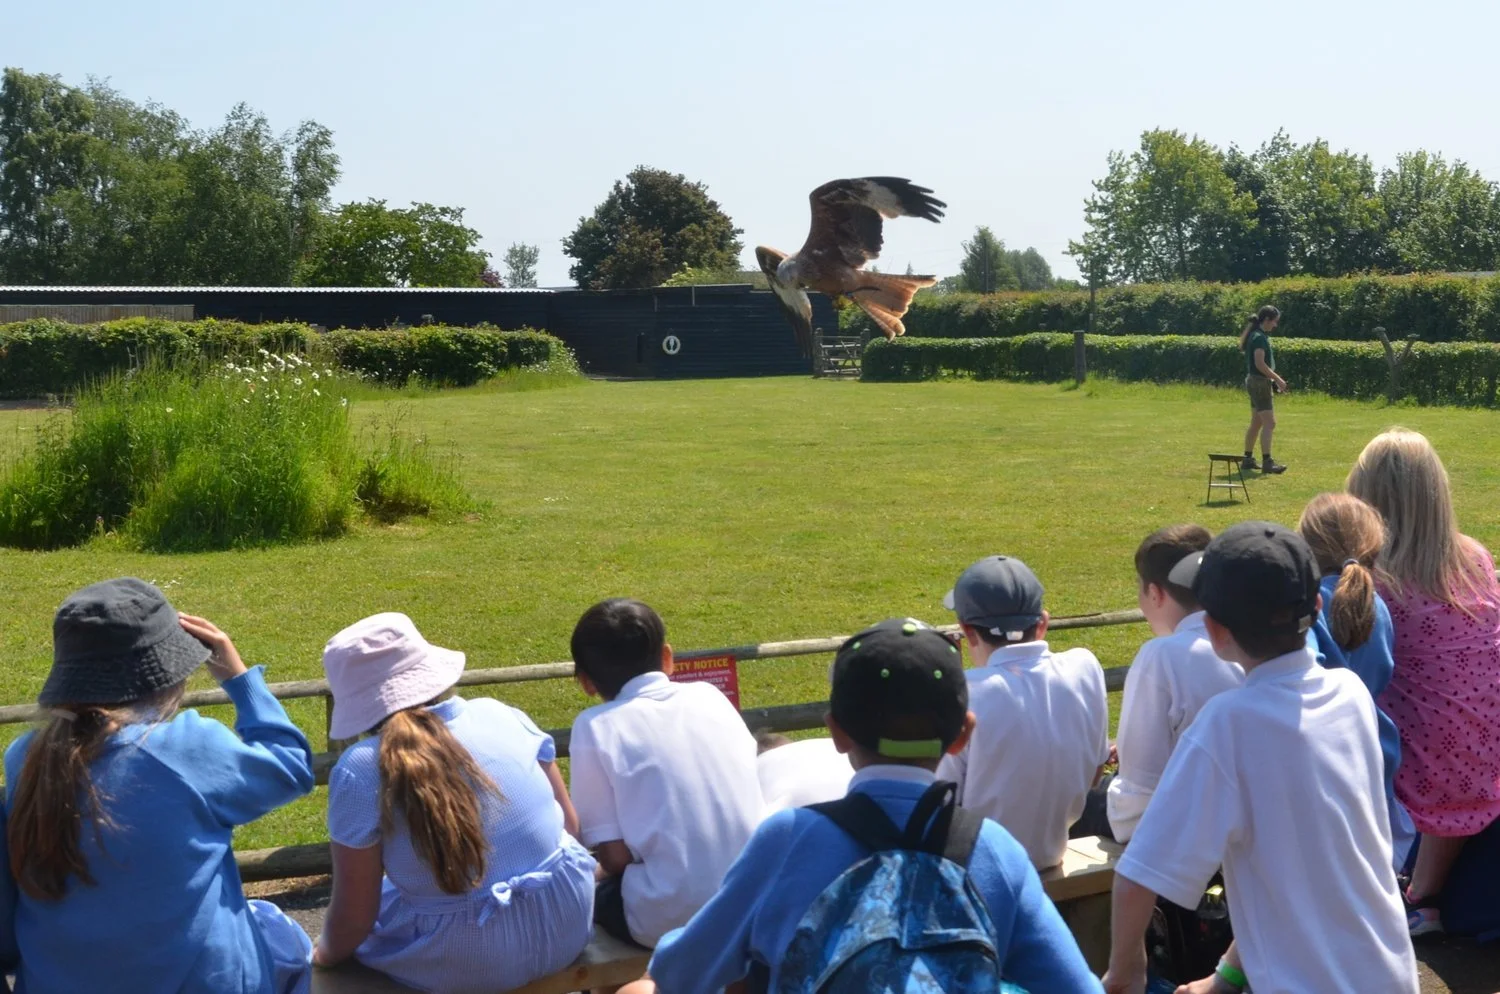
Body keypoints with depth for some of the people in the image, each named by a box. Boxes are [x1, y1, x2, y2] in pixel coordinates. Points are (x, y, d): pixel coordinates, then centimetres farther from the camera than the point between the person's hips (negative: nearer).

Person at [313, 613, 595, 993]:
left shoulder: (361, 771, -15)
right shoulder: (499, 715, -3)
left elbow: (354, 917, -9)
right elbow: (570, 822, 6)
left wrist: (328, 953, 12)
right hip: (569, 925, 5)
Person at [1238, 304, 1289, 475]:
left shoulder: (1259, 336, 14)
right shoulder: (1259, 338, -16)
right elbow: (1260, 364, -23)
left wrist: (1274, 380, 17)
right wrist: (1278, 379, -19)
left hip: (1256, 382, 10)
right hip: (1259, 383, -10)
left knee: (1256, 423, 15)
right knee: (1269, 423, -11)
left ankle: (1248, 459, 20)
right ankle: (1267, 462, -13)